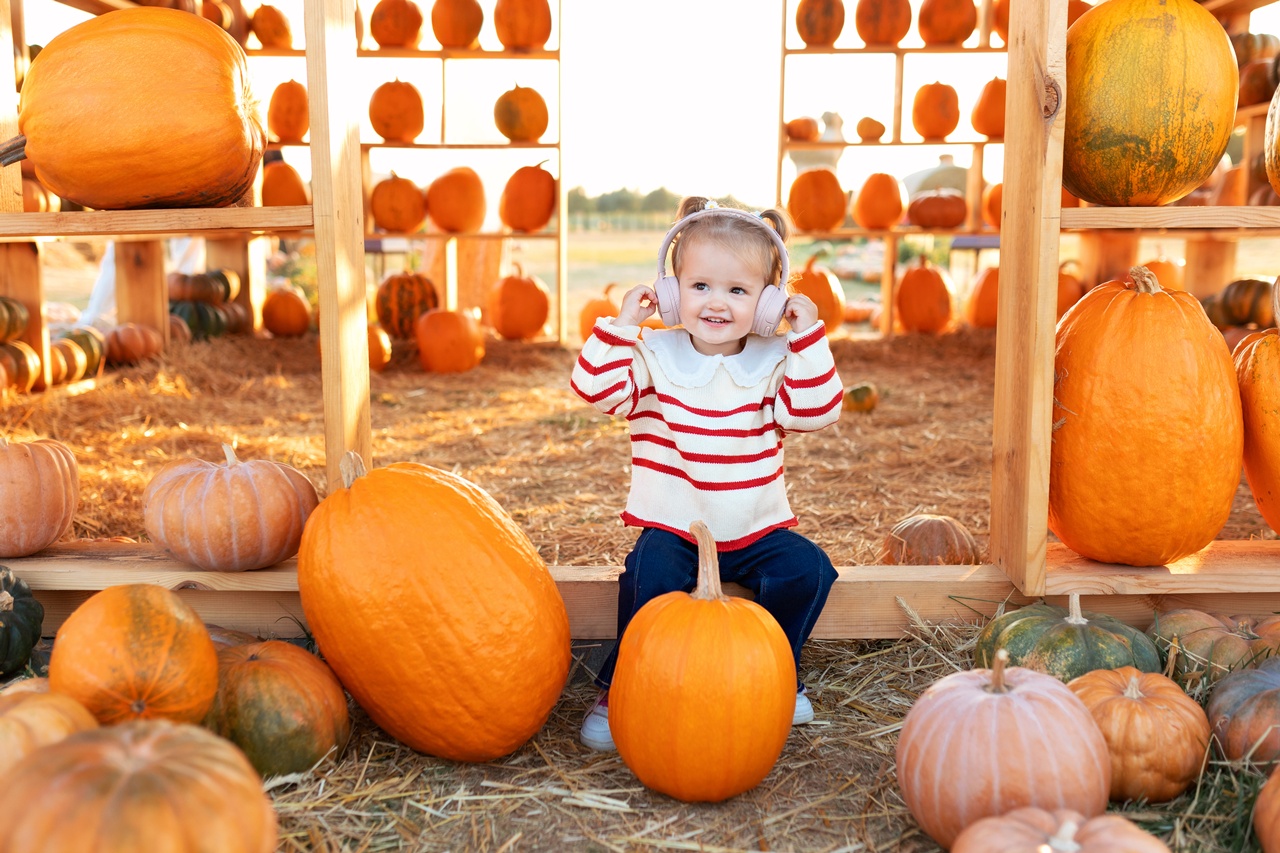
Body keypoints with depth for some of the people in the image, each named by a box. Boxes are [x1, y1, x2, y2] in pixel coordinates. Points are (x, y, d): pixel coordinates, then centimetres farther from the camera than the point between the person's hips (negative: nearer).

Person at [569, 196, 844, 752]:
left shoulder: (774, 360, 1)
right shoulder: (655, 354, -3)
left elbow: (815, 412, -12)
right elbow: (596, 390, -15)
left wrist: (809, 338, -16)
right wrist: (620, 325, -21)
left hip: (758, 528, 3)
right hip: (671, 528, -2)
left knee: (807, 570, -17)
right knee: (651, 581, -29)